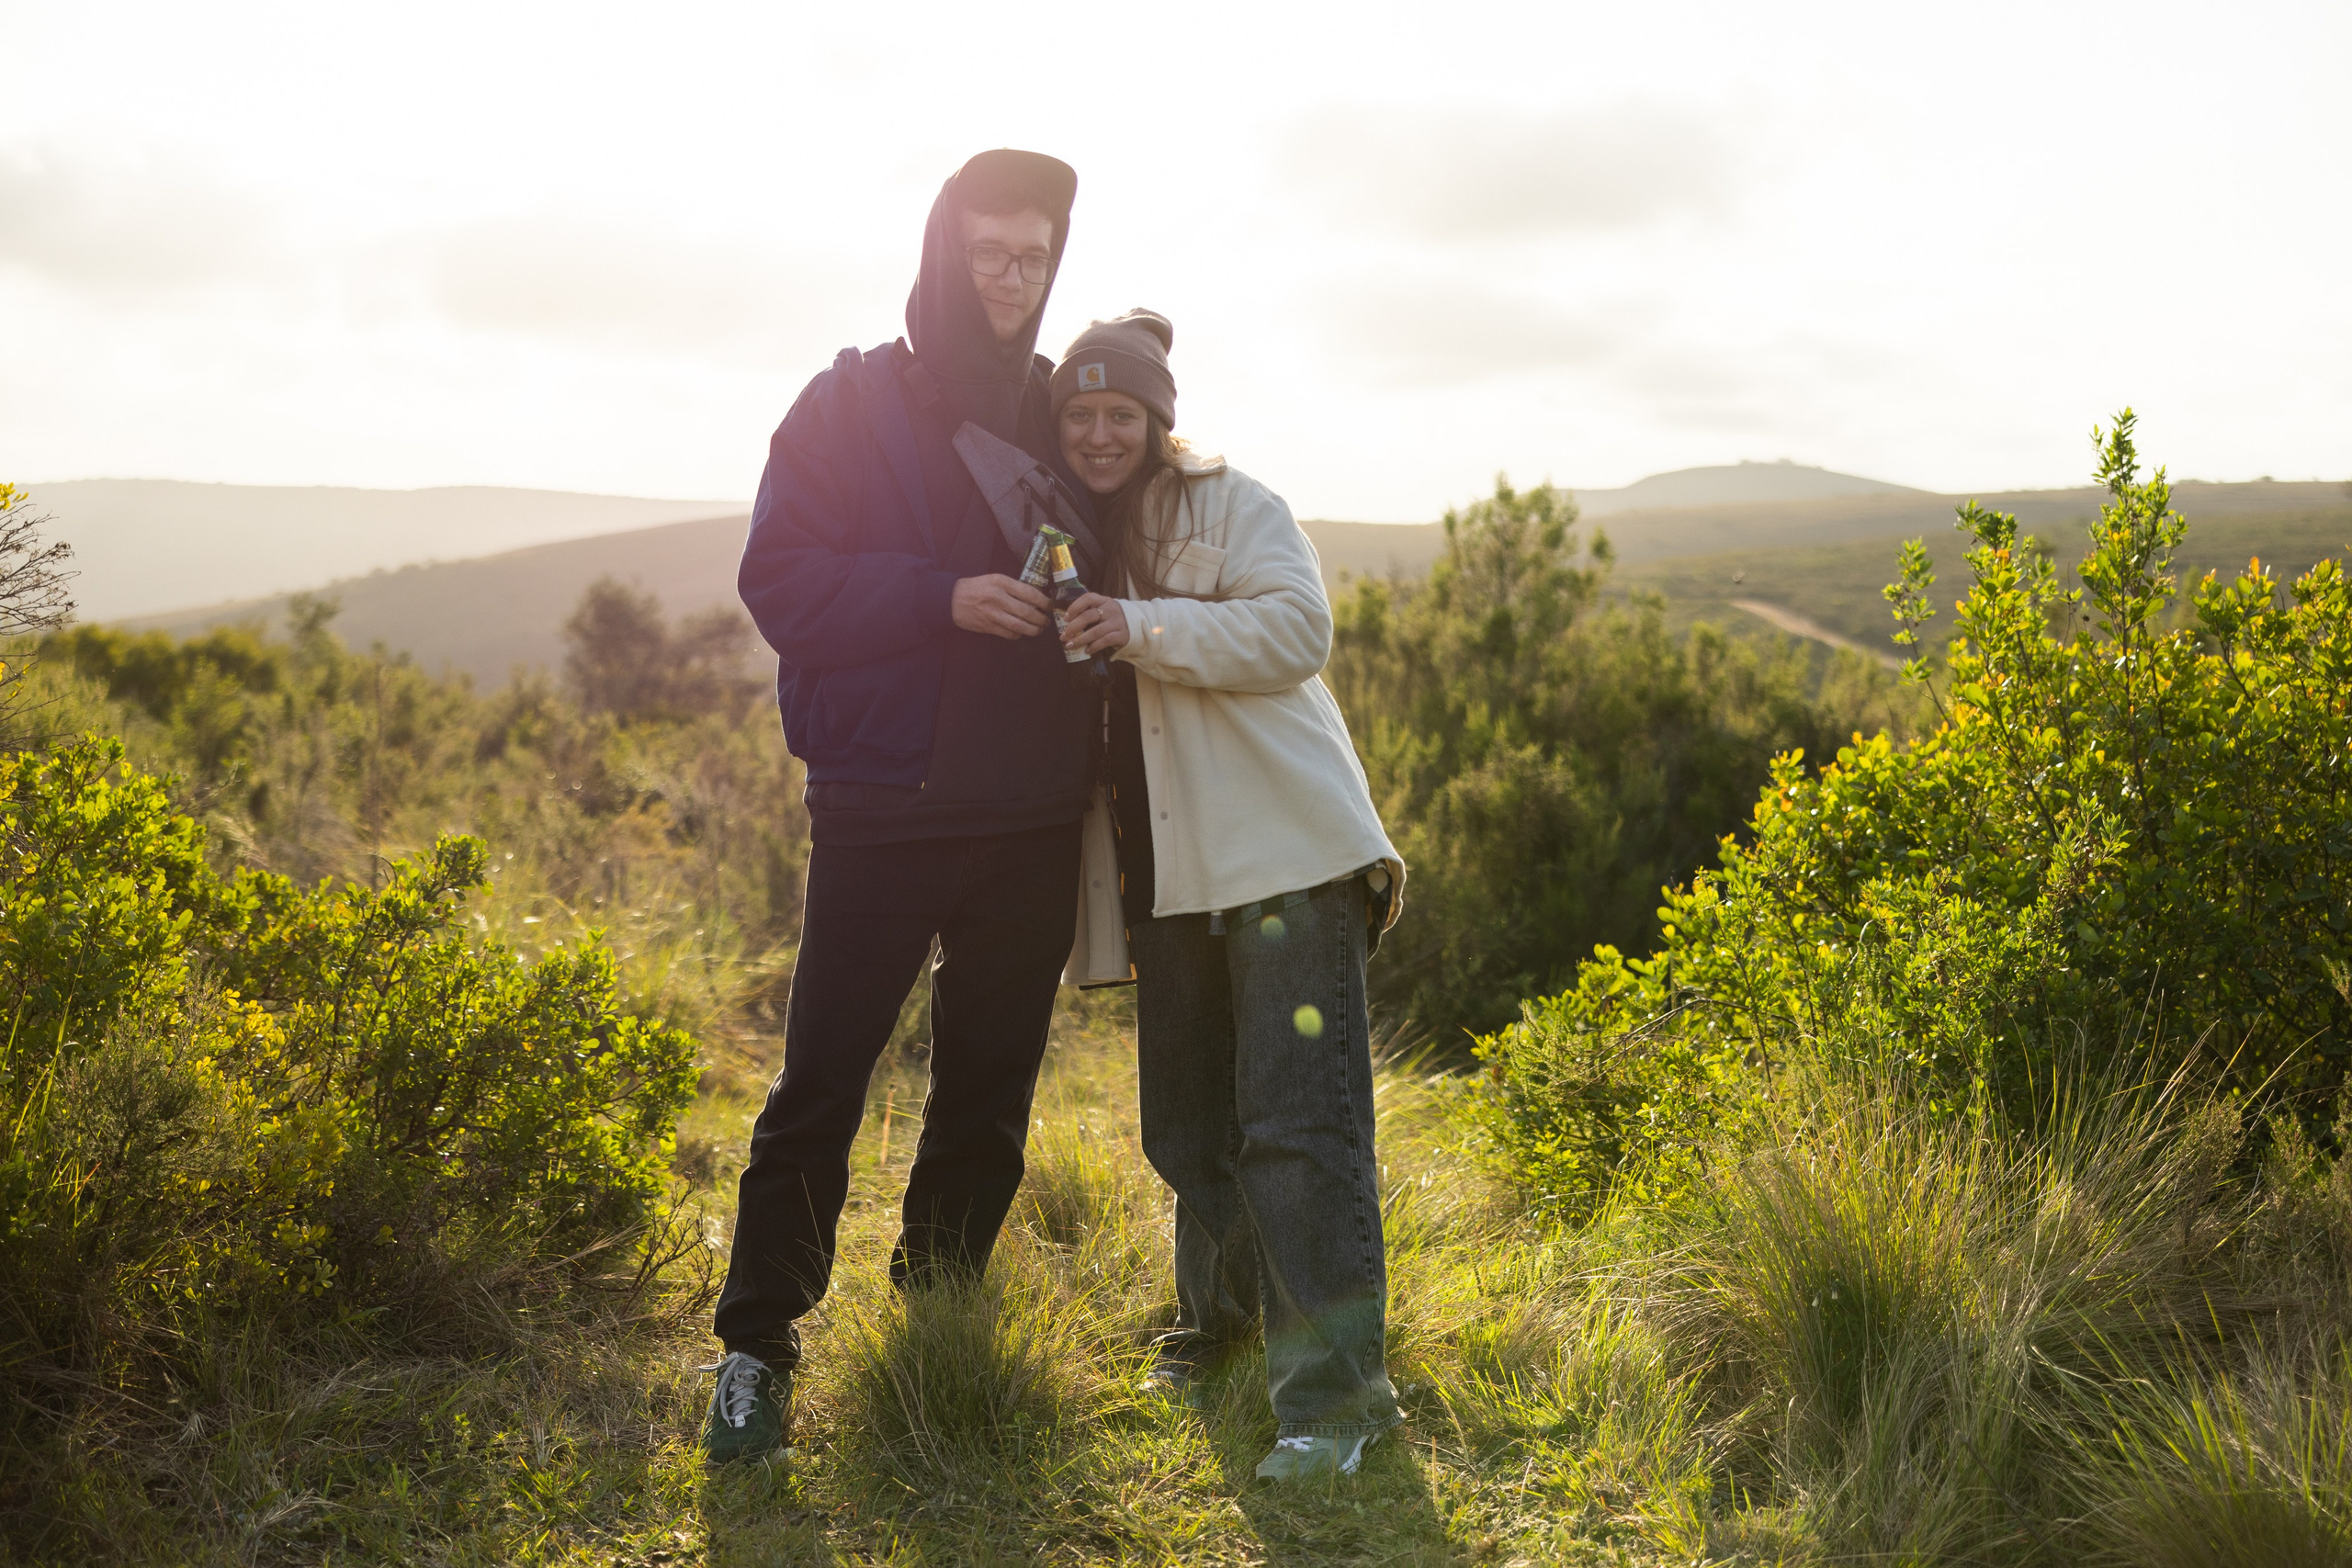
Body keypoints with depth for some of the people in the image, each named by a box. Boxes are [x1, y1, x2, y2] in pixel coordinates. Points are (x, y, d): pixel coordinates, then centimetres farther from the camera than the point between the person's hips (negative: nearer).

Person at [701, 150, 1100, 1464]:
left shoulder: (1066, 415, 12)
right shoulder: (853, 404, 1)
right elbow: (782, 580, -7)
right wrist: (943, 597, -19)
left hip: (1030, 821, 4)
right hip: (883, 807, -4)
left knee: (991, 1095, 12)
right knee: (822, 1087, -3)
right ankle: (759, 1347, 11)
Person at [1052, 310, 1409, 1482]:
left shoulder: (1232, 505, -3)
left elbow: (1298, 629, -17)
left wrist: (1146, 626, -25)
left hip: (1283, 855, -7)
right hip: (1169, 873, 7)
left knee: (1297, 1118, -11)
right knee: (1183, 1119, 16)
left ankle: (1334, 1392, -6)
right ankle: (1223, 1310, 38)